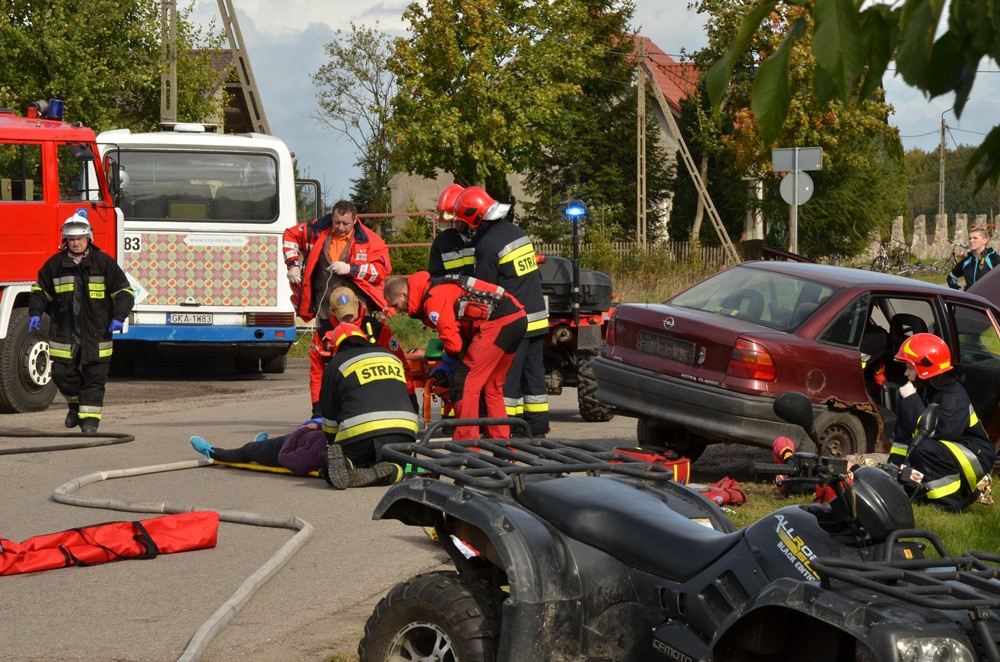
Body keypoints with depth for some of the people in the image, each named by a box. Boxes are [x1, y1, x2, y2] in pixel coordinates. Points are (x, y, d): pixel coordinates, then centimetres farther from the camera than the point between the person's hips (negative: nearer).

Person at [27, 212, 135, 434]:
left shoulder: (103, 262, 0)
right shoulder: (55, 264, 6)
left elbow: (124, 291, 2)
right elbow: (40, 290, 17)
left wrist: (118, 317, -10)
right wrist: (35, 313, 3)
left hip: (96, 333, -2)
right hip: (64, 332, 2)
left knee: (94, 376, -2)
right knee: (62, 374, 0)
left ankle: (90, 416, 4)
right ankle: (75, 403, 26)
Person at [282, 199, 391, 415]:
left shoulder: (368, 240, -2)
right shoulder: (317, 231, 6)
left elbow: (382, 269, -7)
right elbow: (290, 236, 21)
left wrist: (351, 269, -16)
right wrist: (293, 264, 10)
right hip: (326, 314, 3)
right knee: (320, 361, 4)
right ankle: (319, 410, 12)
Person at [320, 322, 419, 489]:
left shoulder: (335, 365, 13)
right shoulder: (392, 357, 27)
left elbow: (330, 417, 18)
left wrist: (331, 442, 37)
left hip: (361, 437, -3)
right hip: (404, 436, 3)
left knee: (331, 473, 16)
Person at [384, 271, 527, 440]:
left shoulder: (433, 298, -12)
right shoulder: (434, 289, 19)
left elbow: (451, 337, -16)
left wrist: (448, 364, 4)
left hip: (498, 321, -10)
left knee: (468, 384, -8)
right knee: (492, 388, 18)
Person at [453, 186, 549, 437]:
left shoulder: (488, 245, -14)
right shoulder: (517, 232, 11)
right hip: (537, 317, 8)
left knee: (507, 380, -3)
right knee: (534, 375, 11)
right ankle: (538, 430, 13)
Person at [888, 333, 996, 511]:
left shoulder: (953, 395, -22)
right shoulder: (921, 392, 2)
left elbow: (931, 433, -33)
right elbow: (901, 436, 5)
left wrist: (911, 400, -27)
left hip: (975, 455, -9)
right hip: (949, 452, 9)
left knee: (923, 451, -33)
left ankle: (950, 501, -20)